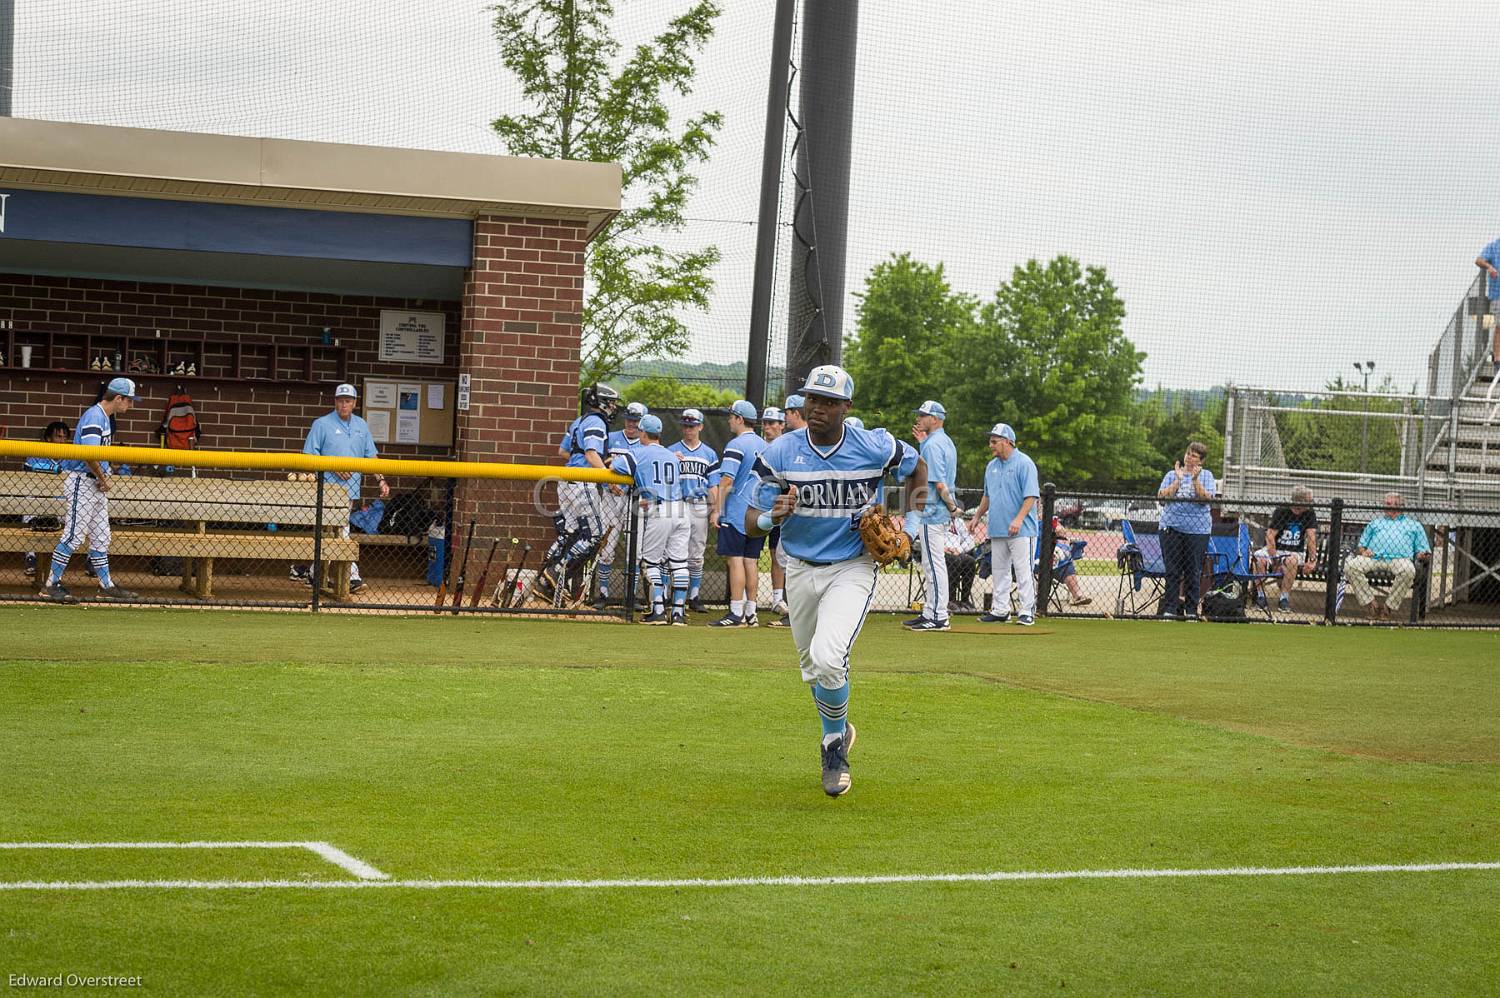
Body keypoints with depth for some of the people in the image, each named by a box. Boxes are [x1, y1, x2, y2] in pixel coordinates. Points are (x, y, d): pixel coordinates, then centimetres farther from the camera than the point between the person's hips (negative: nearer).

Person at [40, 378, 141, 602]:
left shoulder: (105, 418, 16)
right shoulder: (94, 416, -16)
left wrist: (103, 478, 6)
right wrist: (103, 479, -15)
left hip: (97, 484, 10)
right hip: (81, 480, -10)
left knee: (100, 538, 13)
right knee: (74, 535, -9)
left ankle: (106, 586, 19)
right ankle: (51, 585, -5)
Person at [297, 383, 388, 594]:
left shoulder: (361, 426, 14)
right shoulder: (322, 424, -1)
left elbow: (371, 456, 15)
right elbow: (309, 456, -4)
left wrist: (381, 480, 3)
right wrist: (334, 467, -14)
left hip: (351, 490, 4)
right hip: (330, 487, -4)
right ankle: (352, 576, -6)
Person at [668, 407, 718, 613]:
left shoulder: (709, 454, 13)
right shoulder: (671, 451, 8)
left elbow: (713, 485, 10)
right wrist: (673, 462, -15)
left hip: (700, 507, 2)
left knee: (696, 555, 6)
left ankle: (694, 596, 11)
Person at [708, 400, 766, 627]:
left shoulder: (736, 445, -11)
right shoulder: (765, 446, 13)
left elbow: (727, 480, -18)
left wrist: (718, 510, -14)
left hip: (736, 512, -7)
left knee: (735, 560, -6)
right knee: (751, 561, 10)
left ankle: (736, 614, -8)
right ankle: (751, 613, 11)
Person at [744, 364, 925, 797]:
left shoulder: (876, 448, -13)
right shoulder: (780, 453, -11)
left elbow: (917, 467, 10)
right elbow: (751, 524, -9)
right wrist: (772, 518, -33)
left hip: (853, 569, -3)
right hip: (800, 570, 3)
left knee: (828, 657, -23)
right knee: (813, 669, 16)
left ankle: (834, 743, 2)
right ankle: (837, 734, 45)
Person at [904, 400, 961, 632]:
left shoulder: (932, 445, -16)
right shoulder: (945, 441, 15)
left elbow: (939, 483, -21)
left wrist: (952, 507, -14)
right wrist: (923, 441, 22)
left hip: (932, 512, -10)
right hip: (937, 512, 10)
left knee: (934, 565, -7)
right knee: (931, 564, 14)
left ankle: (938, 617, -6)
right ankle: (930, 613, 19)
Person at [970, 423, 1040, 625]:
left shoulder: (1024, 463, -9)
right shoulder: (991, 466, 15)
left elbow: (1031, 496, -15)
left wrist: (1019, 519, -25)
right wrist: (977, 516, 19)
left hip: (1021, 530, -8)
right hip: (997, 529, 8)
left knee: (1023, 571, -8)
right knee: (998, 571, 10)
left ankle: (1027, 611, -5)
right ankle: (1000, 610, 16)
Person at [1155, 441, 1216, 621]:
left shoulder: (1206, 475, 8)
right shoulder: (1172, 475, 12)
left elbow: (1207, 498, -7)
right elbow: (1161, 496, -2)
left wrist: (1195, 480, -14)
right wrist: (1178, 480, -7)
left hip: (1197, 530, -1)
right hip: (1172, 527, 1)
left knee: (1193, 571, 0)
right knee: (1172, 570, -2)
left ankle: (1191, 609, 7)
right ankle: (1170, 608, 0)